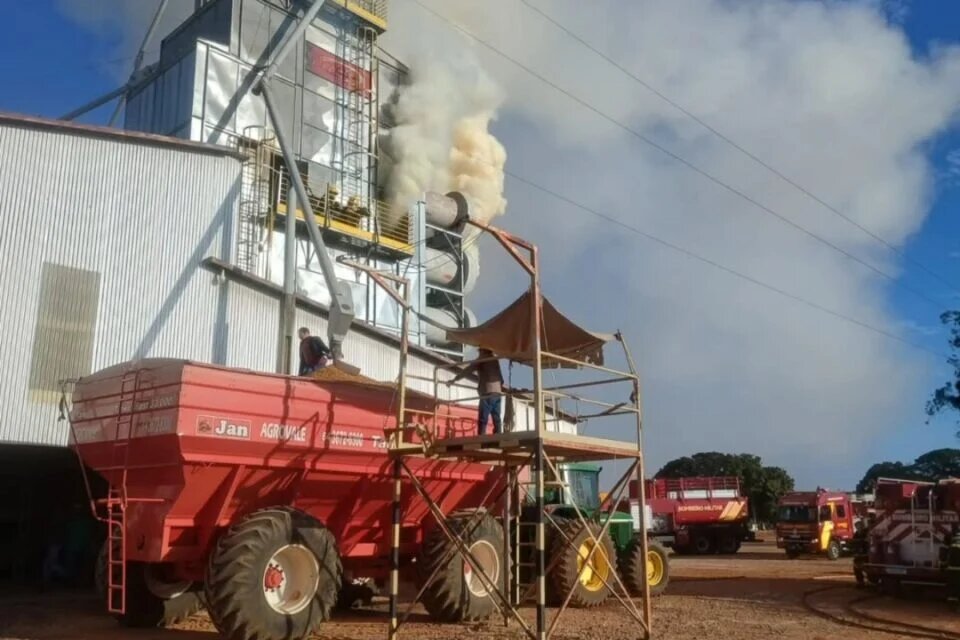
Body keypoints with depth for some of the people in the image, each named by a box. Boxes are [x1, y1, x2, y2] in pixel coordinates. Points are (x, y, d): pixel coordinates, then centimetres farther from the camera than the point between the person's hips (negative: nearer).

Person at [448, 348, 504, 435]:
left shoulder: (482, 359, 3)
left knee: (482, 420, -9)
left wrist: (454, 379, -2)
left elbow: (468, 370, -2)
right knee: (496, 419, 4)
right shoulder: (495, 360, 21)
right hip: (497, 392, 6)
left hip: (488, 392, -6)